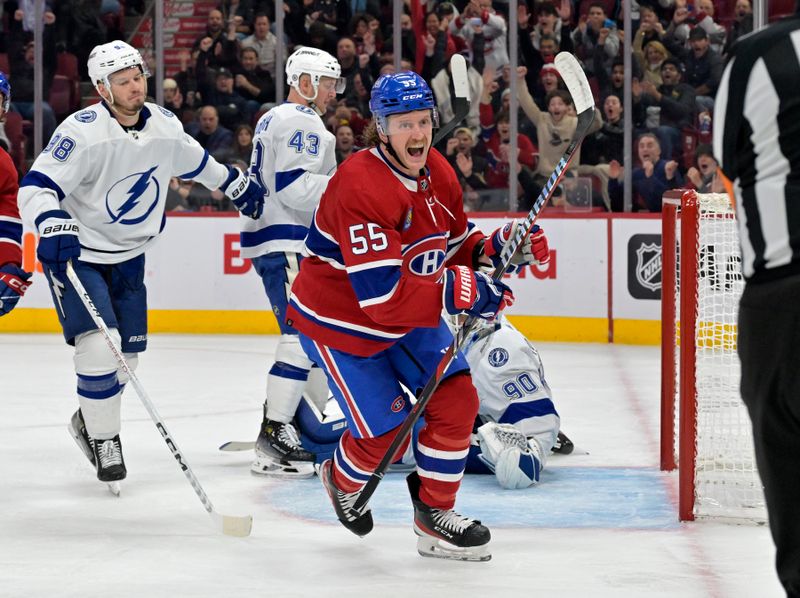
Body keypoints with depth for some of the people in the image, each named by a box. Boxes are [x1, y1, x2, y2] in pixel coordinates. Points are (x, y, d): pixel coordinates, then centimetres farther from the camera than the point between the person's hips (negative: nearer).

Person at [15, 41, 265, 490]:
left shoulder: (165, 125, -4)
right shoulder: (83, 131, -24)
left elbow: (197, 161, 19)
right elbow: (36, 186, -29)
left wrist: (238, 184, 30)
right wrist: (54, 227, -47)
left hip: (129, 255, 6)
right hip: (77, 254, -6)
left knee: (128, 352, 9)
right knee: (98, 345, -17)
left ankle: (90, 419, 34)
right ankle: (103, 439, 0)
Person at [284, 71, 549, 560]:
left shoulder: (439, 174, -5)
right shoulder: (360, 187, -32)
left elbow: (453, 252, 7)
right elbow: (382, 296, -36)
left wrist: (496, 248, -13)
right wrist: (458, 295, -39)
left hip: (409, 317, 8)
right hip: (340, 319, -8)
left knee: (457, 402, -2)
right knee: (386, 434, -5)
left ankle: (435, 515, 15)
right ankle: (343, 480, 30)